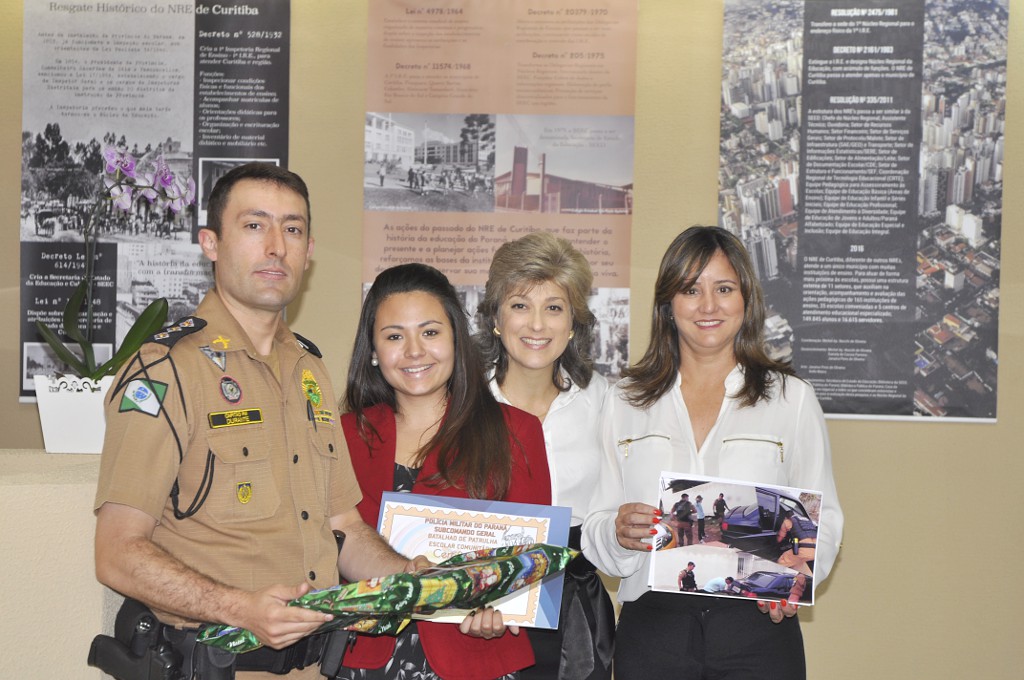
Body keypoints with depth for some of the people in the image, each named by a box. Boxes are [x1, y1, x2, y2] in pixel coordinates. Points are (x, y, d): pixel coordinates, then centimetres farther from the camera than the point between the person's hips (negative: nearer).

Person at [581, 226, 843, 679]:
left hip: (757, 628, -1)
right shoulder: (625, 402, 10)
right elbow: (595, 521, 8)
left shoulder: (792, 398, 8)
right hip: (651, 624, 1)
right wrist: (617, 532, -14)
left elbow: (821, 519, 5)